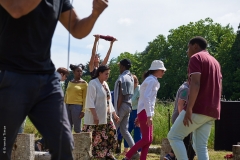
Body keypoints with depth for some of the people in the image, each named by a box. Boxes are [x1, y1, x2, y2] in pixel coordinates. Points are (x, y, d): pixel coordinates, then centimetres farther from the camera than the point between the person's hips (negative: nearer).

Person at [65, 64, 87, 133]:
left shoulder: (84, 83, 0)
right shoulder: (70, 82, 13)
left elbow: (85, 98, -4)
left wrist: (83, 110, -12)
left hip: (77, 106, -5)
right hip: (67, 106, 5)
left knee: (77, 129, -3)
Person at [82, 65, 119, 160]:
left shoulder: (105, 84, 15)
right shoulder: (93, 83, -10)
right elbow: (90, 101, -18)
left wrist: (114, 114, 16)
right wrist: (95, 116, -24)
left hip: (106, 117, 9)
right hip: (96, 117, -9)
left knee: (111, 134, 8)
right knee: (94, 138, -8)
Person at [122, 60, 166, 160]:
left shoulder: (152, 80, 21)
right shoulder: (151, 80, -10)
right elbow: (146, 98, -21)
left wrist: (139, 116, 20)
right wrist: (149, 115, -26)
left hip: (146, 112, 10)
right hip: (145, 112, -10)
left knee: (149, 139, 6)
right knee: (146, 139, -13)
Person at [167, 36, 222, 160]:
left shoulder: (196, 58, -5)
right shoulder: (215, 62, 22)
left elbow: (195, 84, -18)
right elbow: (219, 87, 21)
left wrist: (189, 109, -23)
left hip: (198, 109, -8)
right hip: (212, 111, 8)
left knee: (174, 136, 1)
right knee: (201, 146, 6)